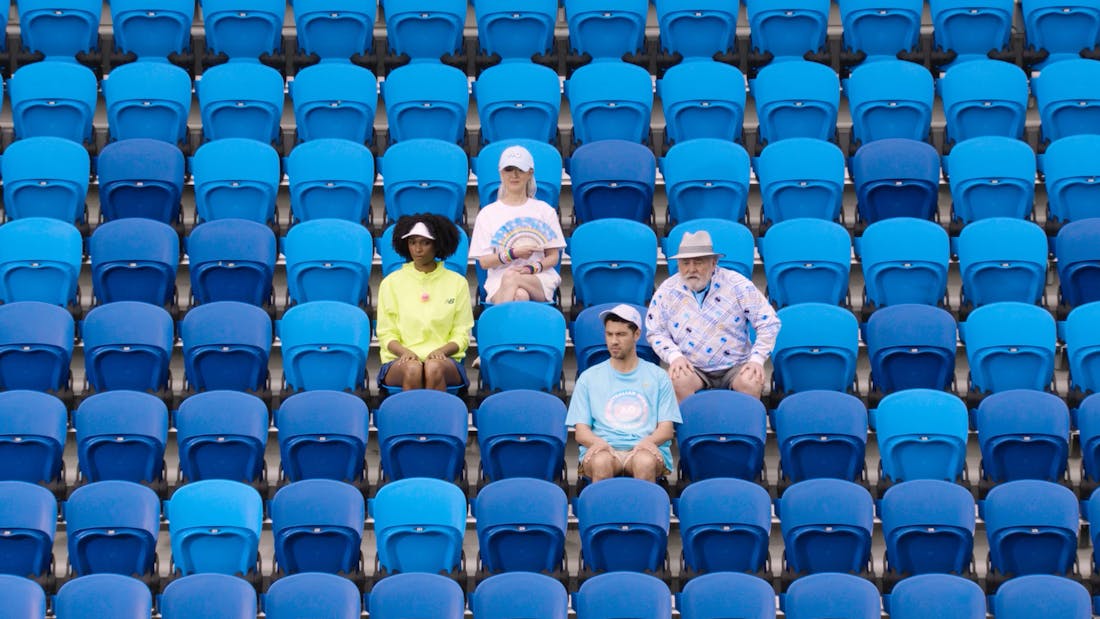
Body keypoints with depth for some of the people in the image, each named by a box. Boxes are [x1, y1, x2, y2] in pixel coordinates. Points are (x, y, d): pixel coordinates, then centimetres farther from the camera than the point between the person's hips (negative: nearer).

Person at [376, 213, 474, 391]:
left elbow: (462, 334, 10)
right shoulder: (391, 283, 13)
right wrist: (404, 351, -12)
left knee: (434, 369, -37)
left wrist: (441, 351, -12)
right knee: (412, 369, -37)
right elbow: (386, 333, 10)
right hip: (399, 360, 0)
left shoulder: (457, 283, 12)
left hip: (445, 359, 0)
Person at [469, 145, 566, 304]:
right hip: (498, 284, 0)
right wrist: (514, 253, -10)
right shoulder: (488, 213, 15)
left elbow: (553, 257, 12)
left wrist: (531, 268, -10)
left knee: (511, 277, -38)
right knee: (520, 295, -40)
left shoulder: (544, 211, 17)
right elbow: (484, 262, 7)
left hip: (540, 280, 0)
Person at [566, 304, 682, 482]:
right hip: (603, 449, 0)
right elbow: (581, 431, 12)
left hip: (643, 449, 0)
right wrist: (598, 442, -13)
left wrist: (649, 441, -13)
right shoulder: (589, 378, 20)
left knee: (646, 462, -38)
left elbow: (666, 429, 11)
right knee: (601, 462, -37)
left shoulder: (658, 377, 18)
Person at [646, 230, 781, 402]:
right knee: (679, 381, -33)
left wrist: (756, 360, -10)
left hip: (735, 367, -1)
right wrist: (674, 356, -9)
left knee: (751, 383, -32)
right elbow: (655, 332, 9)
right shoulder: (667, 291, 2)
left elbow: (768, 323, 0)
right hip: (692, 368, 1)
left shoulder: (737, 285, -3)